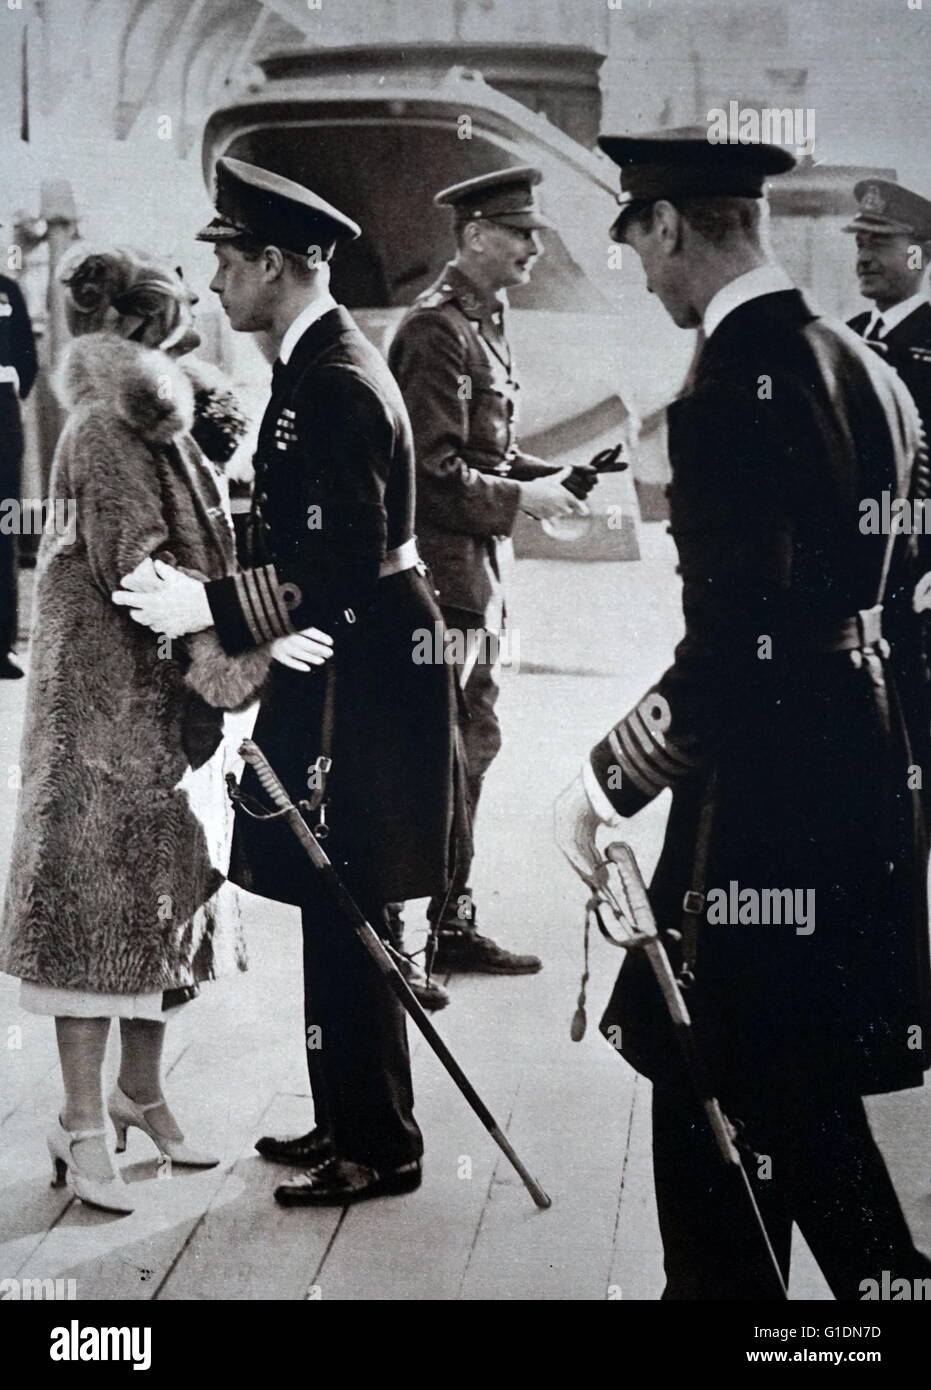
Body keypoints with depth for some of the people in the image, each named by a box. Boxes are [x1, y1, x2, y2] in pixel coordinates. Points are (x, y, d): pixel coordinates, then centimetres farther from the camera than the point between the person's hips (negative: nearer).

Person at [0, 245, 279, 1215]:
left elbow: (199, 550, 14)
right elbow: (139, 573, -21)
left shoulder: (163, 430, 14)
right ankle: (83, 1124, 5)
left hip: (170, 706, 9)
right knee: (101, 891, -3)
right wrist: (242, 651, -28)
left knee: (165, 893, 14)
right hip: (107, 706, -9)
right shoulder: (104, 431, -13)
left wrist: (215, 450, 0)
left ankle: (140, 1092, 26)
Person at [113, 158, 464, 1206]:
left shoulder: (336, 384, -20)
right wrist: (219, 603, 14)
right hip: (342, 662, 10)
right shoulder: (317, 365, 12)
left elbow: (344, 567, -24)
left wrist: (214, 610, -21)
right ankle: (347, 1120, 30)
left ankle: (378, 1147, 12)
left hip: (361, 675, -10)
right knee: (337, 912, 17)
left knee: (342, 915, -1)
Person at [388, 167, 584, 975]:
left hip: (478, 575, 10)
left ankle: (451, 924, 24)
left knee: (471, 747, 14)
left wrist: (548, 477, 7)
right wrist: (521, 499, -15)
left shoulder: (484, 323, 16)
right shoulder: (437, 328, -15)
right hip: (442, 571, -10)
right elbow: (435, 472, -21)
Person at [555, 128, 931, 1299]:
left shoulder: (730, 392, -20)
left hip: (761, 802, -9)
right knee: (807, 1094, 20)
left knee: (720, 1113, 2)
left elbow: (730, 657, -24)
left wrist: (607, 782, -14)